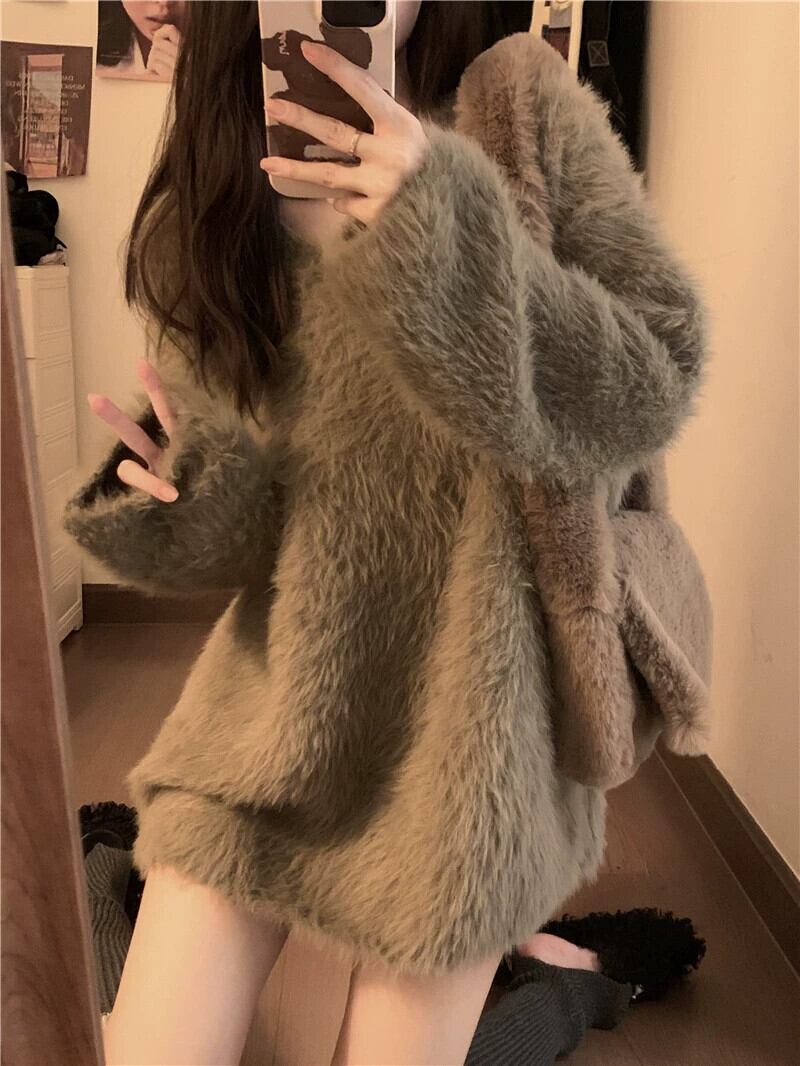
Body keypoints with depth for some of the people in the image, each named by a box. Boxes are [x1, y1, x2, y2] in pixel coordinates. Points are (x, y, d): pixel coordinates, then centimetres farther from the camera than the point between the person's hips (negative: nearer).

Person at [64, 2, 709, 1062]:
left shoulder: (524, 108, -6)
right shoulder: (190, 225, 0)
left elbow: (657, 386, -12)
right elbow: (225, 518, 6)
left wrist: (449, 235, -25)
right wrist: (180, 500, -18)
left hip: (471, 712, -1)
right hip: (270, 707, 3)